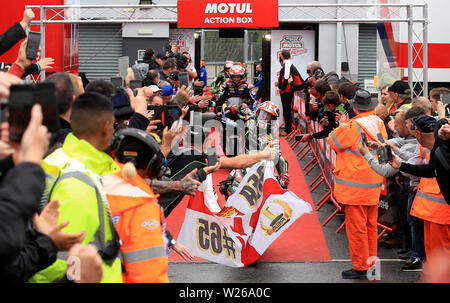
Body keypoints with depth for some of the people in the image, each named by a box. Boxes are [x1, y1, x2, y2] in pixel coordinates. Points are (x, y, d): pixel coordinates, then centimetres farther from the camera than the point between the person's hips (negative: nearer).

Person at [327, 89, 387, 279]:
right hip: (374, 185, 8)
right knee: (370, 226, 16)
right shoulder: (379, 124, 3)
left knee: (356, 227, 0)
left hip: (355, 187, -8)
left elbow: (333, 142, -9)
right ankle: (371, 263, 25)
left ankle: (361, 268, 6)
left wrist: (342, 126, 5)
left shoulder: (355, 126, -19)